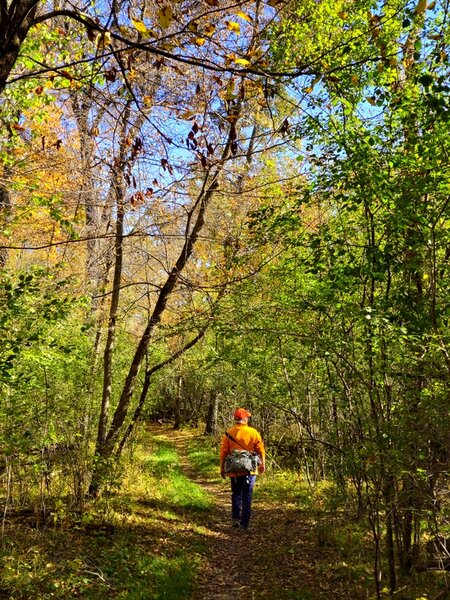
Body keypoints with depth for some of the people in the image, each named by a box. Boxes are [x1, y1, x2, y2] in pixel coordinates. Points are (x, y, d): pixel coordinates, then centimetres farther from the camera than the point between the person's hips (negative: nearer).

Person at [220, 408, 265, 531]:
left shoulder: (228, 433, -4)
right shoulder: (253, 432, -6)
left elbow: (223, 452, -3)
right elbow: (261, 450, -3)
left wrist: (222, 468, 6)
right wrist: (262, 465, 11)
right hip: (249, 470, -1)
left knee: (236, 494, 19)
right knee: (247, 496, 8)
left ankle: (235, 517, 9)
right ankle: (244, 524, 8)